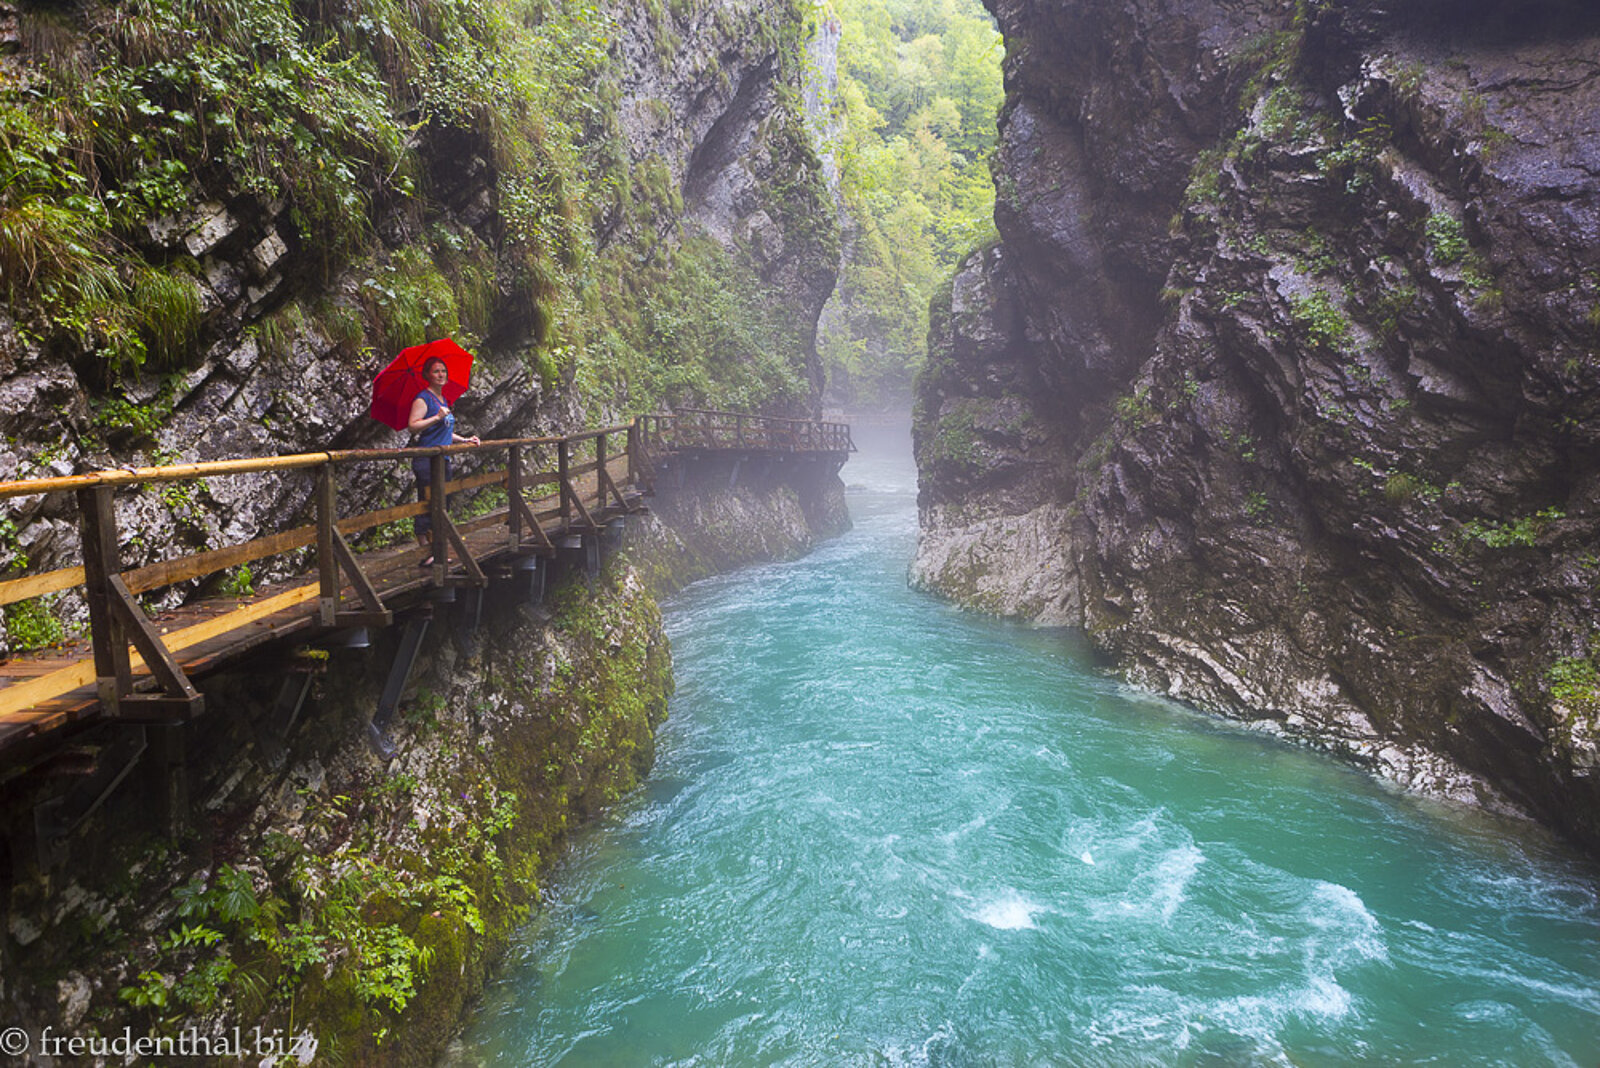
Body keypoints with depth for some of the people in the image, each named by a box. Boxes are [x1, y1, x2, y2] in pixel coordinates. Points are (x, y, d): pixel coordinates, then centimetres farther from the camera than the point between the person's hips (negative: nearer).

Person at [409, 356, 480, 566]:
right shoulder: (423, 398, -7)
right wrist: (437, 417, -25)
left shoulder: (443, 400, 19)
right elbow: (413, 426, -19)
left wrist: (464, 440, 19)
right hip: (426, 460, -9)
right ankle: (425, 554, -4)